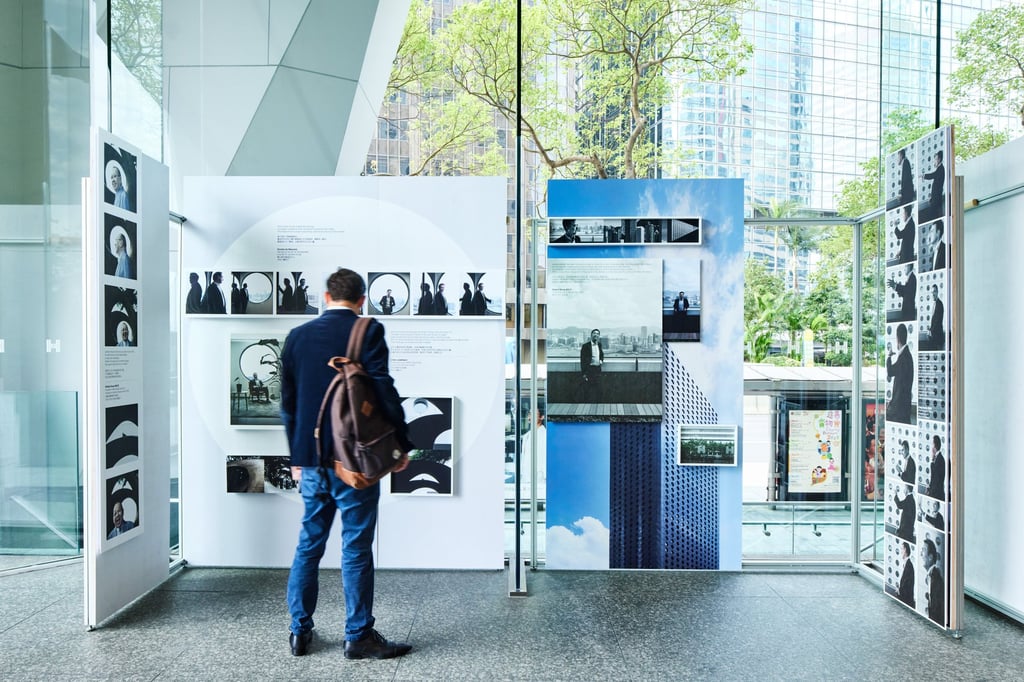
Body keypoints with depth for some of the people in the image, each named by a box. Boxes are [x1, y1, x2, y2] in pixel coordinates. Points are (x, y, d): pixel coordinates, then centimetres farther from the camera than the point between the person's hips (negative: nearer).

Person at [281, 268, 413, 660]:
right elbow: (383, 390, -15)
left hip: (310, 458, 5)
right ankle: (359, 637, 13)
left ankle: (300, 632, 25)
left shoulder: (297, 336, 8)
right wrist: (403, 443, -5)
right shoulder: (368, 331, -8)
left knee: (309, 543, 16)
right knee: (356, 547, 3)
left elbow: (287, 403, 12)